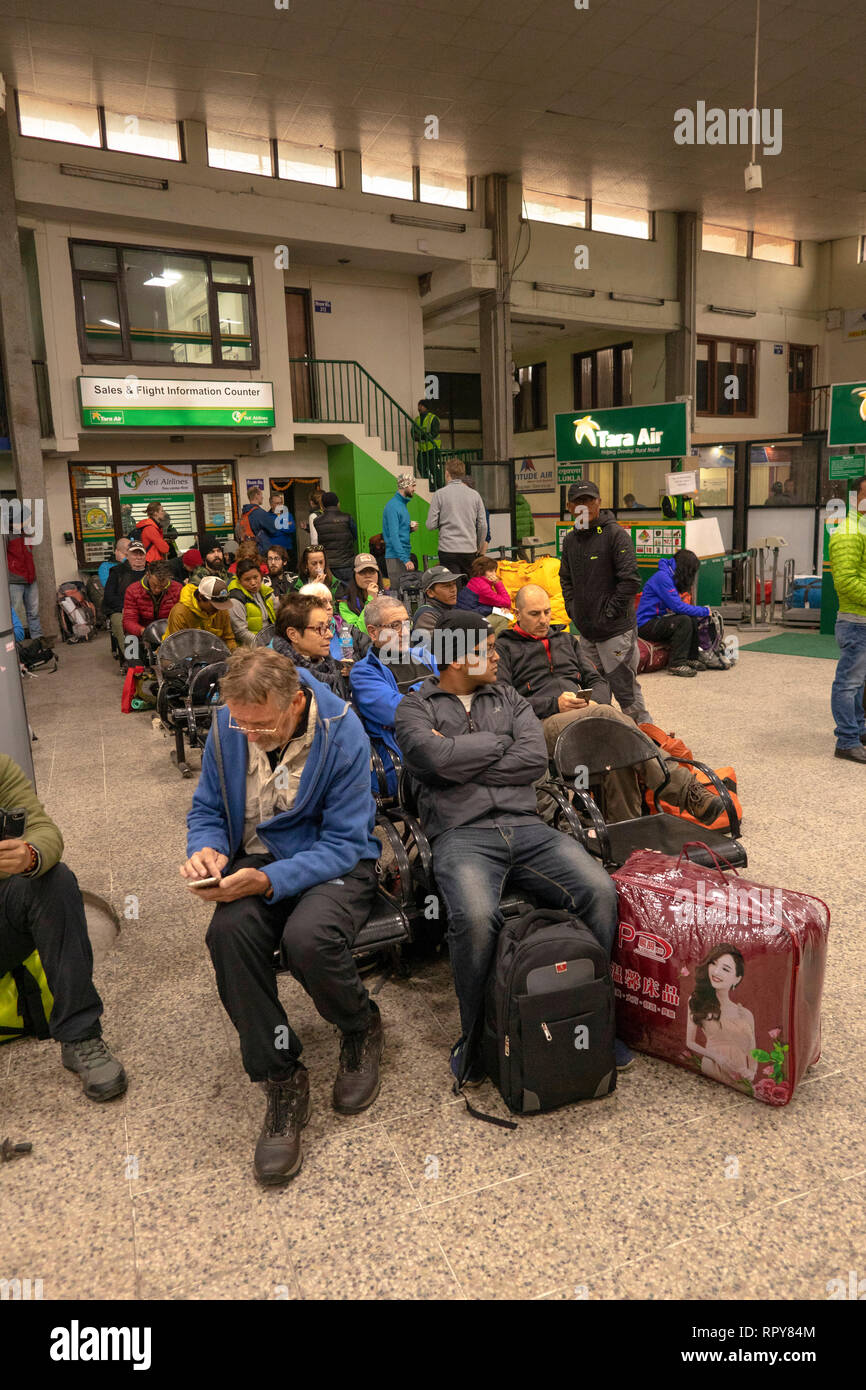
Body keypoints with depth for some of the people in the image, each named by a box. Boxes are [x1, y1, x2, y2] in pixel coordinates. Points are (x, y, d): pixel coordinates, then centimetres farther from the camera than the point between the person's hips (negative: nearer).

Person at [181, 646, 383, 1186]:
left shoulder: (342, 732, -18)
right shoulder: (227, 726, -5)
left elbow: (344, 842, -17)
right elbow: (208, 810, 8)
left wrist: (270, 879, -31)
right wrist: (205, 849, -16)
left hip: (334, 863, -3)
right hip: (256, 858, 4)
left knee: (308, 937, -35)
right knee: (229, 930, -30)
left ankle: (361, 1029, 2)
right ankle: (282, 1079, -13)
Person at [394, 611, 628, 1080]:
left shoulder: (510, 700, 22)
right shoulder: (415, 707, 11)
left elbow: (534, 759, 4)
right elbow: (438, 759, -11)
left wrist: (462, 760, -1)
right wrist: (500, 743, 4)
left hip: (526, 827, 4)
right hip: (461, 834, -4)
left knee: (601, 891, -21)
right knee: (476, 917, -34)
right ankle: (474, 1037, -7)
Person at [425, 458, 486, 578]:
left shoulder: (440, 494, -3)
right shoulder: (475, 495, 6)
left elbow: (430, 525, -5)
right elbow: (483, 526, 7)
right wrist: (479, 547, 21)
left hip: (448, 550, -3)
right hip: (470, 550, 3)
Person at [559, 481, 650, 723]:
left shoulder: (615, 534, -9)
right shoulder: (571, 539, 13)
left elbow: (630, 580, -15)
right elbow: (566, 579, 26)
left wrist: (609, 612, -14)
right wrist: (573, 609, 12)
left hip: (615, 630, -7)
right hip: (585, 630, 7)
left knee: (625, 689, -5)